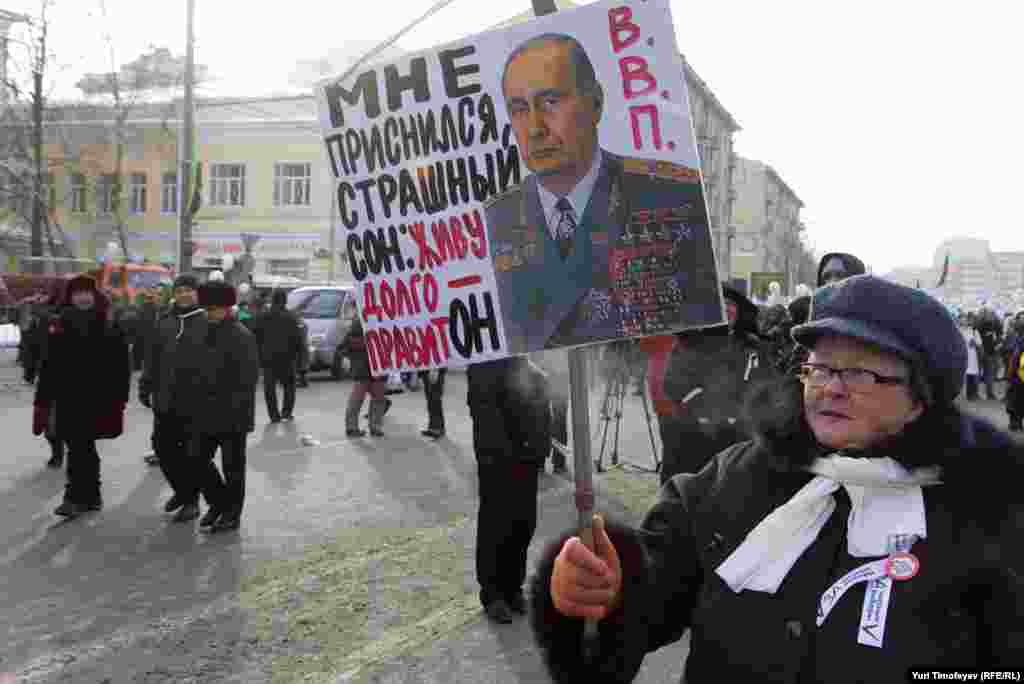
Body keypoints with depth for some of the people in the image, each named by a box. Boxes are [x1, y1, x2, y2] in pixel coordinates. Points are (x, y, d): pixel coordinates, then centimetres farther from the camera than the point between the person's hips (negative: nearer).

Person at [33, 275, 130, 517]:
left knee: (79, 448, -6)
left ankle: (76, 497, 2)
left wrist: (119, 397, -7)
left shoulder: (109, 326, -1)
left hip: (98, 399, -3)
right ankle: (91, 496, 22)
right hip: (68, 399, 3)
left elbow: (121, 365, -2)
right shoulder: (60, 326, 6)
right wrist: (42, 401, 4)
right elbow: (49, 366, 7)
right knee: (83, 448, 10)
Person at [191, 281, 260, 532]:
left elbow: (247, 379, -17)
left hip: (231, 416, -8)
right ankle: (218, 503, 28)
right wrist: (199, 405, 14)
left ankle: (232, 514, 17)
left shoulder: (241, 336, -13)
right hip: (206, 413, 8)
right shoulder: (208, 333, 12)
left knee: (232, 466, 4)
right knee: (198, 458, 10)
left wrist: (237, 412, -20)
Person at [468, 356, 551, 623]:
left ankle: (512, 586, 27)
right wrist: (506, 453, -20)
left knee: (524, 526, 12)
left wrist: (542, 449, 8)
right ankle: (492, 593, 15)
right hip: (498, 458, -7)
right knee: (495, 526, 1)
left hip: (528, 456, 7)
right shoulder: (485, 365, -8)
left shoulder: (530, 367, 16)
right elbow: (484, 411, -16)